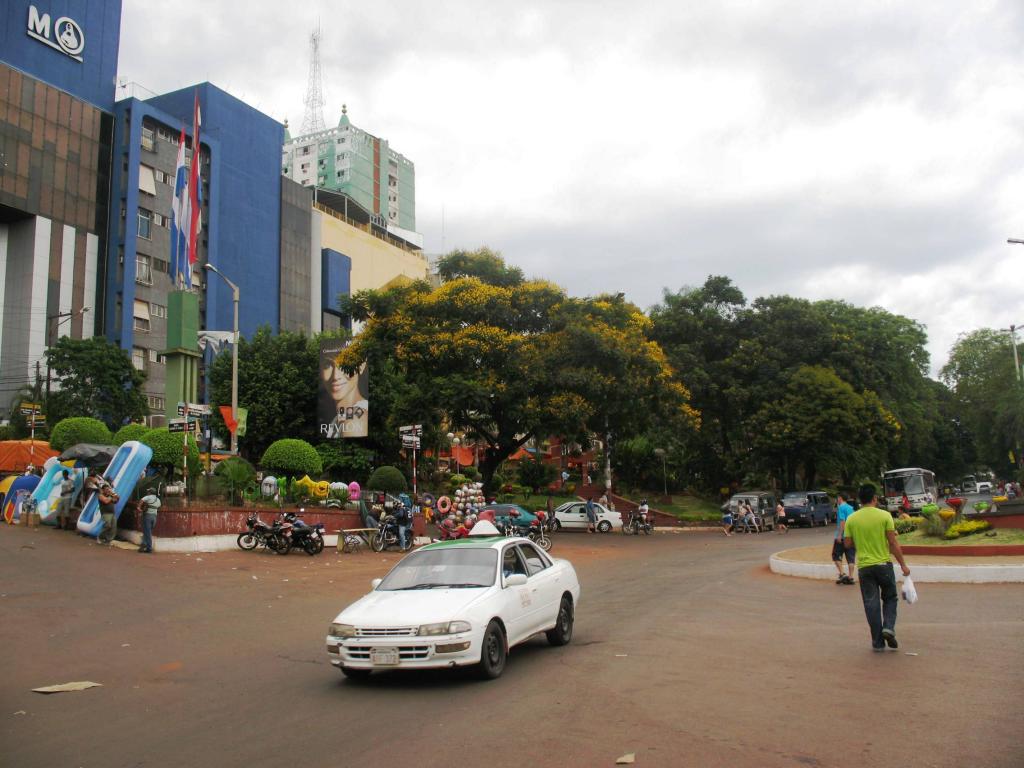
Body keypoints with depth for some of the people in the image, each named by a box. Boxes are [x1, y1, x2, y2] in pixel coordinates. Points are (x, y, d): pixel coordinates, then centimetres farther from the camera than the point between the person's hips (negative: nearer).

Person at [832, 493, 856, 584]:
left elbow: (842, 521, -17)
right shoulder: (851, 508, 14)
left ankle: (842, 574, -5)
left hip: (842, 536, -7)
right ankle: (850, 577, 5)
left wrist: (839, 535, -20)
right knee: (850, 557, 7)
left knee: (836, 555, 4)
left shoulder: (841, 507, -8)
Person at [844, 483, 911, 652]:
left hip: (864, 567, 1)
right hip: (884, 564, -1)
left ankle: (878, 642, 8)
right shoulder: (884, 515, -7)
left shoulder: (851, 519, -2)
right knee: (890, 598, 19)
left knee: (871, 604, 7)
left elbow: (848, 543, 1)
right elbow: (893, 543, -8)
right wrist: (903, 565, -1)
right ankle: (888, 627, -2)